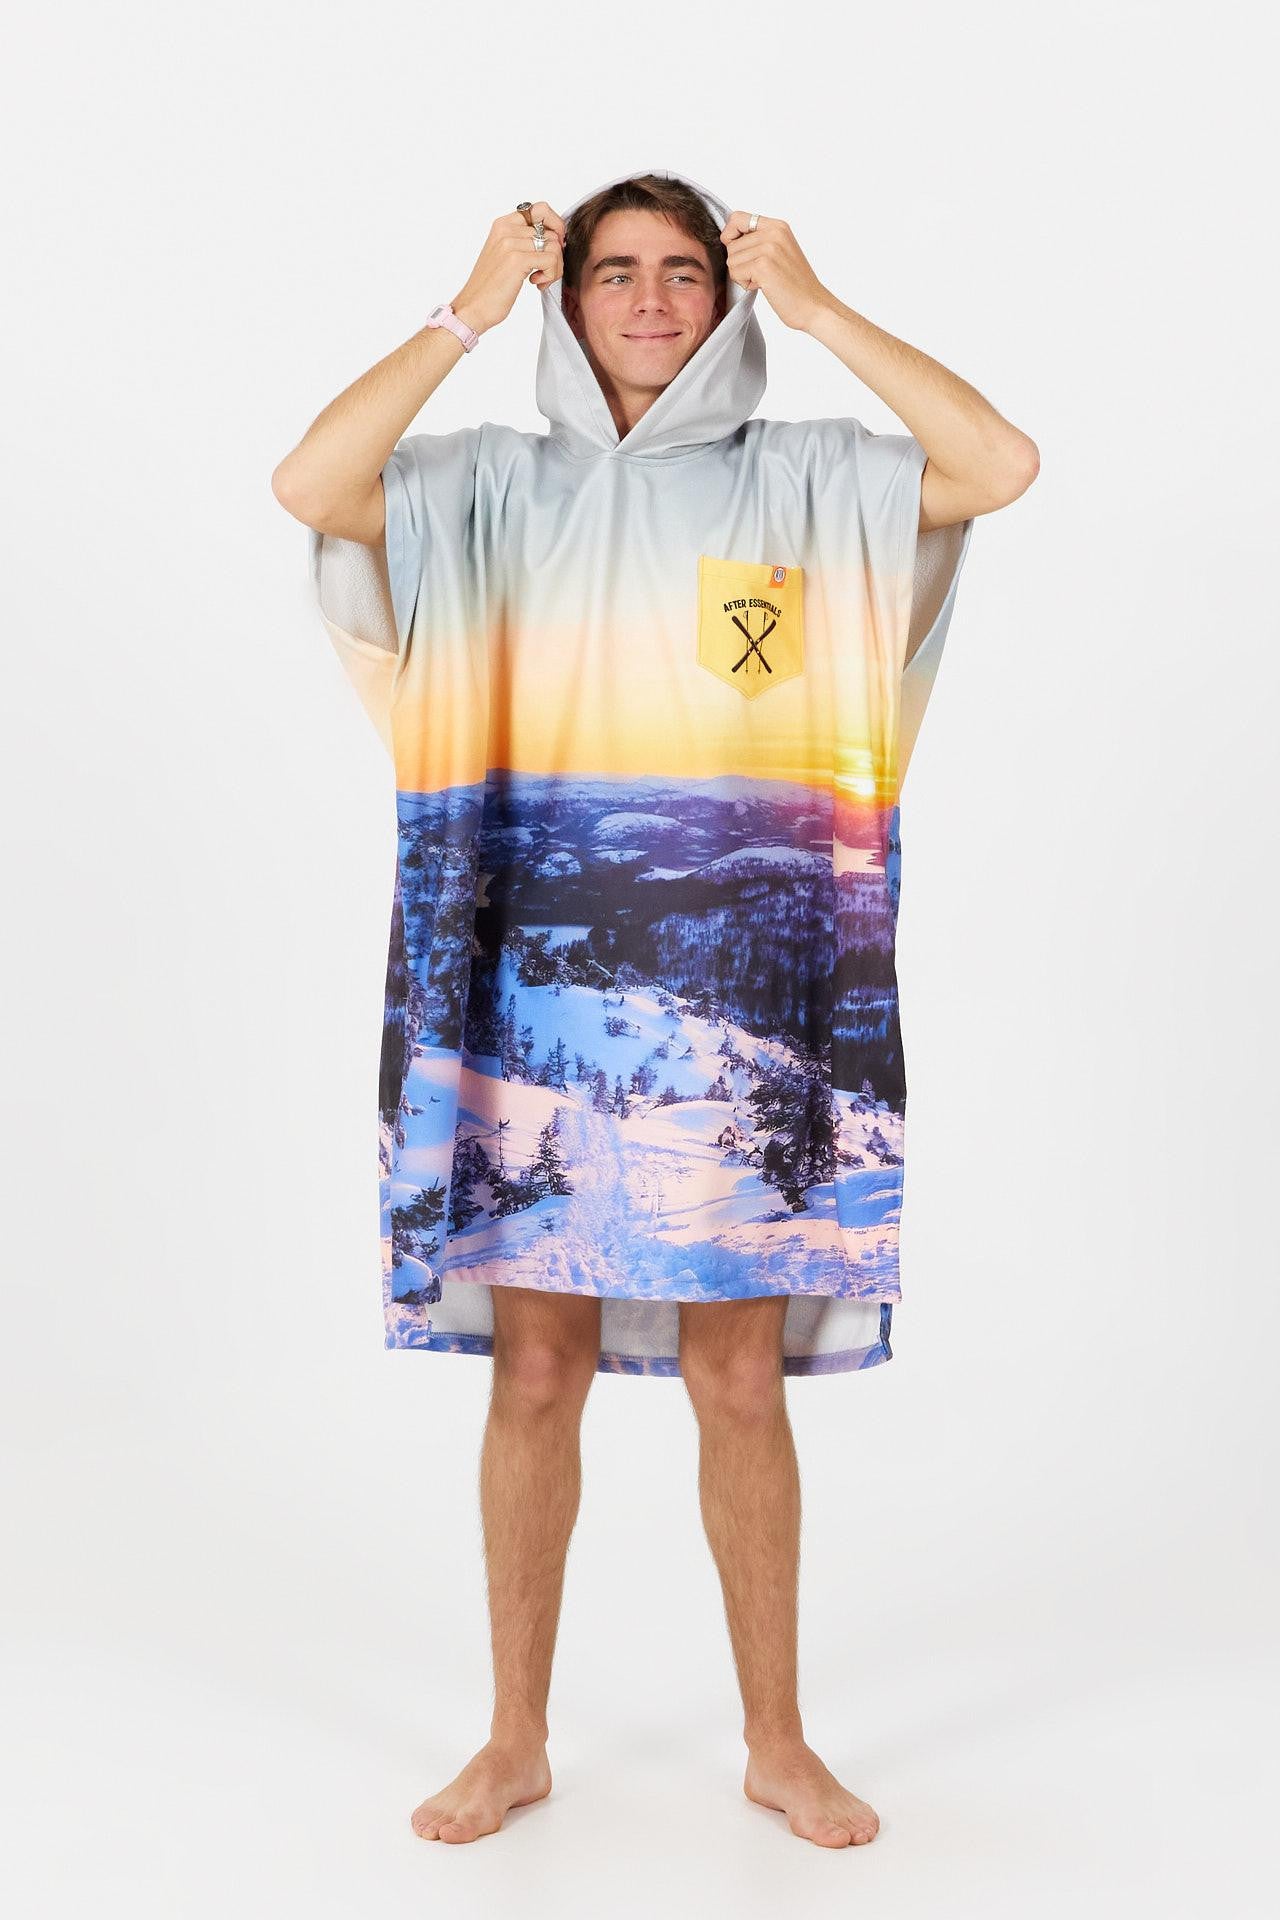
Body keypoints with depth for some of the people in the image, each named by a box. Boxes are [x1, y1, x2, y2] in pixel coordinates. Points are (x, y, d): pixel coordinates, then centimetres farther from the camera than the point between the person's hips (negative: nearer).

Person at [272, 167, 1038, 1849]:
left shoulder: (803, 479, 6)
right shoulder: (497, 482, 7)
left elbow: (1004, 466, -8)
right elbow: (307, 484, -9)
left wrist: (816, 306, -3)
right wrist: (469, 312, -3)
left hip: (739, 993, 0)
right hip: (537, 983, 1)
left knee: (741, 1379, 7)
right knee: (536, 1370, 8)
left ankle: (777, 1742, 25)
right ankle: (517, 1739, 25)